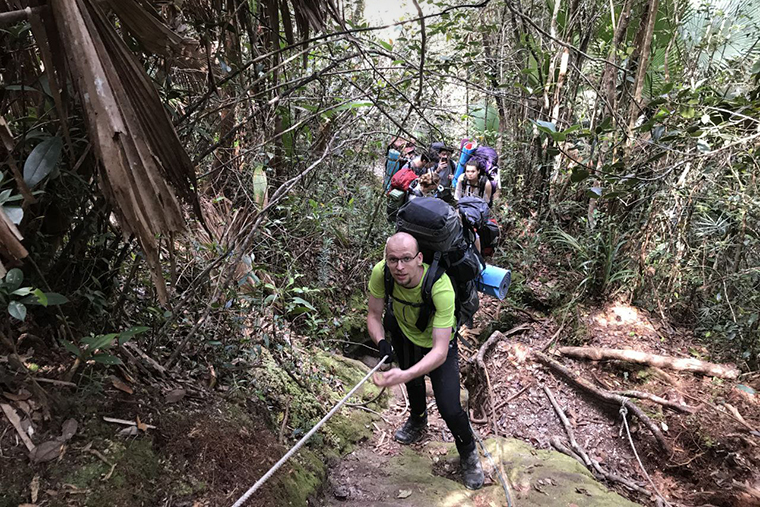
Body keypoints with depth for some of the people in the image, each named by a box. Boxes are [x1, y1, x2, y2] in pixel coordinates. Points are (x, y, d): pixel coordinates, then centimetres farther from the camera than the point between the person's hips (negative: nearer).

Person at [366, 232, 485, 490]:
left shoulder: (440, 288, -41)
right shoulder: (381, 273, -30)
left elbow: (440, 351, -41)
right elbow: (374, 315, -14)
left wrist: (405, 374, -56)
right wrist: (381, 341, -35)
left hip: (439, 344, -4)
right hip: (403, 331, 4)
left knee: (449, 409, -8)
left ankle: (468, 454, 24)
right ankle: (418, 419, 47)